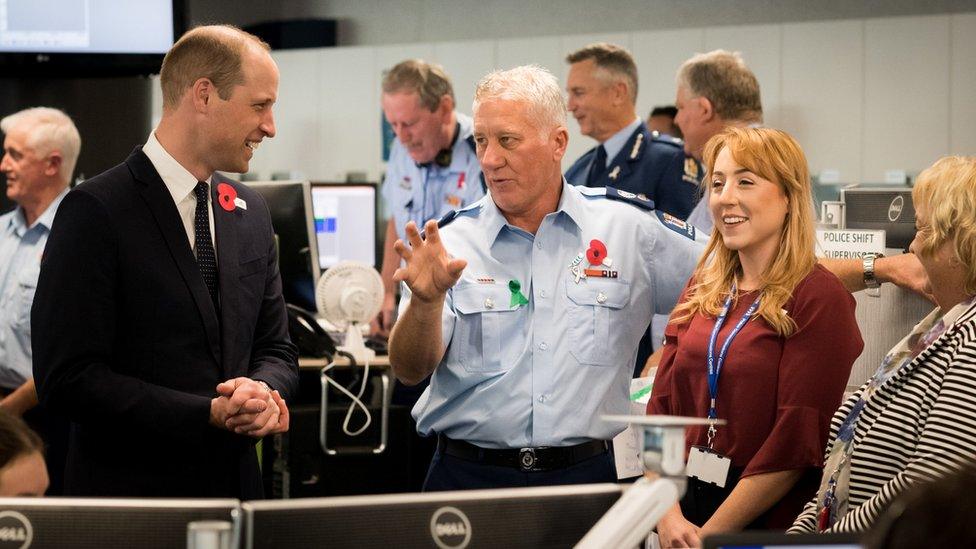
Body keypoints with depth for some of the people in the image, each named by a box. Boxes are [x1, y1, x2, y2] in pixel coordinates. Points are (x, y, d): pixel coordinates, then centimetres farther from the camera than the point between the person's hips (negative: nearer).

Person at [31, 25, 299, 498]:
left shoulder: (251, 213, 7)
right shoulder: (95, 211, -14)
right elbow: (66, 378, -19)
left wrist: (263, 392, -11)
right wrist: (210, 413, -23)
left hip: (238, 482, 6)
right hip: (131, 490, -6)